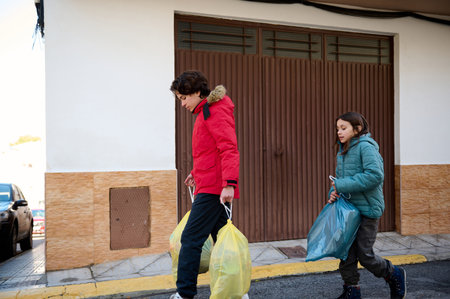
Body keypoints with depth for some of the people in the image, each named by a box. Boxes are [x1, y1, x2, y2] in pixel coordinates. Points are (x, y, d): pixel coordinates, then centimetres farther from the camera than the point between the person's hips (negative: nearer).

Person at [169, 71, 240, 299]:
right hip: (212, 185, 10)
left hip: (214, 188, -10)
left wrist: (229, 184, -29)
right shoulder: (206, 112, 20)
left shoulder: (215, 111, -11)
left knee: (190, 239, -6)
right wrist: (197, 172, 25)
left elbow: (228, 148, -22)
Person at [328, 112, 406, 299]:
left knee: (364, 255, -1)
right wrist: (334, 192, -3)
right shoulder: (342, 151, 12)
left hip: (367, 209, -8)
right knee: (346, 253, 8)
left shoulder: (365, 147, -14)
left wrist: (342, 185, -23)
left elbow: (375, 175, -26)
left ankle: (395, 276, 26)